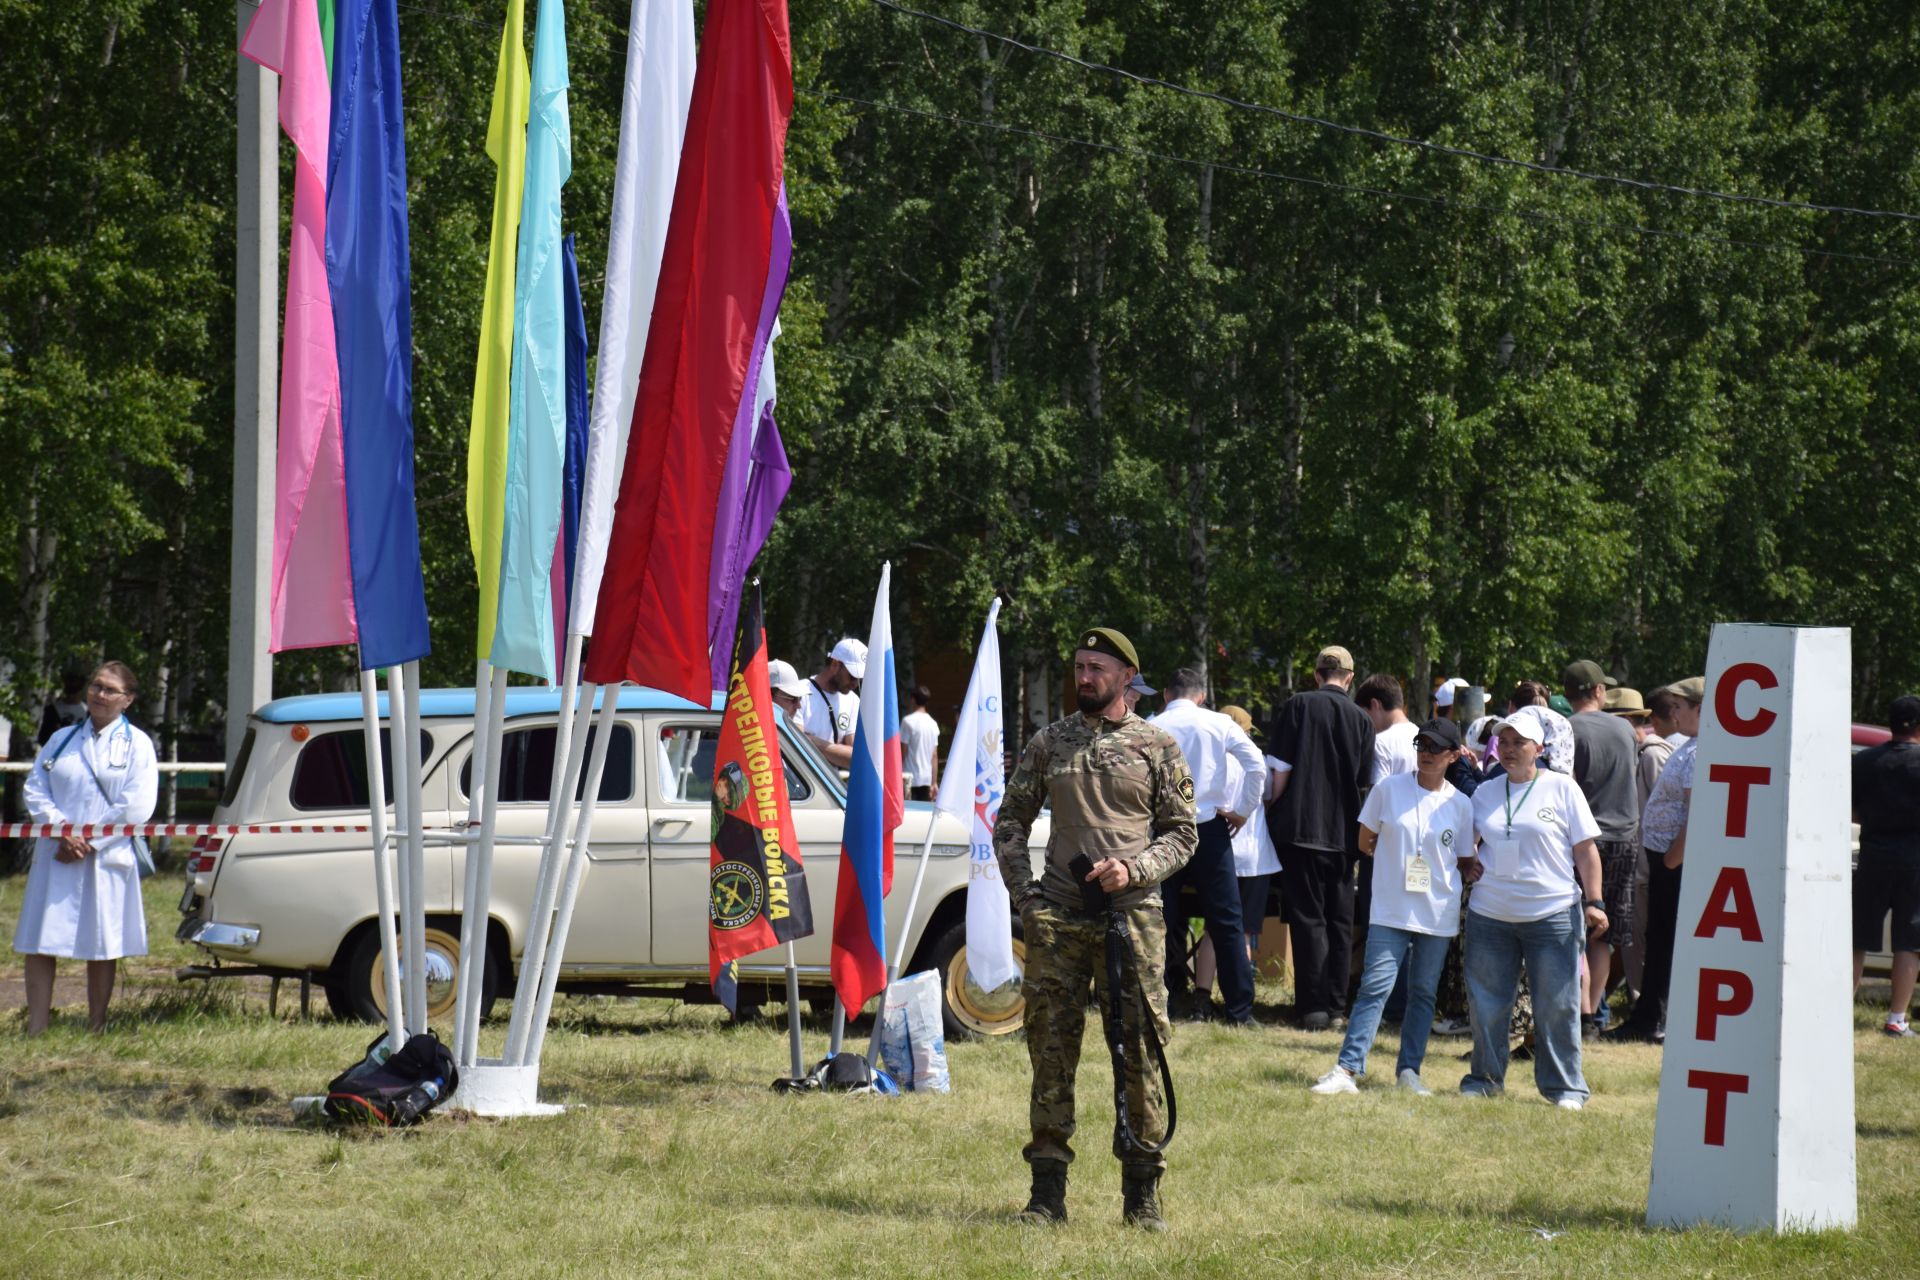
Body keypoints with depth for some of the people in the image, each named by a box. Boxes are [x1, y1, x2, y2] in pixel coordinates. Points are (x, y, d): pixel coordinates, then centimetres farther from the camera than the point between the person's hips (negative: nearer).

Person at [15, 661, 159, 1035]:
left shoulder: (137, 745, 2)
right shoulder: (62, 740, 13)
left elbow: (136, 807, -8)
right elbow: (35, 789, 6)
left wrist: (89, 842, -14)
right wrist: (62, 830, -12)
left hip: (107, 858, -3)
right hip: (54, 857, 3)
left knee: (102, 949, 2)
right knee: (39, 945, -1)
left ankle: (96, 1028, 11)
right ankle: (35, 1029, 2)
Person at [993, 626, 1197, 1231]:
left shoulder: (1158, 747, 4)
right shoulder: (1048, 743, 10)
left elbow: (1182, 833, 6)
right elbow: (1010, 822, 15)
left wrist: (1134, 870, -11)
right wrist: (1023, 892, 2)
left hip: (1132, 915, -2)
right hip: (1057, 919, 2)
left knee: (1139, 1050, -3)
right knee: (1051, 1051, 2)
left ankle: (1143, 1192, 4)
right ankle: (1048, 1189, 7)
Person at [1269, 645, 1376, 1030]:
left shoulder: (1299, 706, -5)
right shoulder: (1361, 719, 4)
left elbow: (1282, 768, -8)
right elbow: (1364, 778, 9)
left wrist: (1270, 808, 4)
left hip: (1300, 825, -3)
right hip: (1343, 831, 3)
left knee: (1307, 916, -2)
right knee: (1340, 919, 12)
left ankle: (1314, 1005, -9)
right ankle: (1336, 1004, 13)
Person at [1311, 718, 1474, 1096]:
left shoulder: (1460, 805, 3)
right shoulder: (1389, 790, 0)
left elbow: (1463, 863, 12)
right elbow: (1366, 843, 7)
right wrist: (1397, 863, 4)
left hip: (1438, 914, 2)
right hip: (1390, 910, -2)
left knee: (1424, 992, 8)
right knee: (1376, 986, -11)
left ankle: (1409, 1069, 16)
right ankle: (1347, 1069, -15)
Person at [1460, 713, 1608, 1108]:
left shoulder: (1562, 789, 1)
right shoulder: (1486, 793, 12)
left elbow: (1586, 850, 1)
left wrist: (1593, 902, -5)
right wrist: (1465, 865, 5)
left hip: (1553, 913, -4)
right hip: (1489, 914, 4)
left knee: (1557, 1005, -3)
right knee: (1487, 1003, 7)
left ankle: (1564, 1086, 6)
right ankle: (1486, 1078, 20)